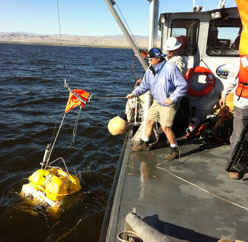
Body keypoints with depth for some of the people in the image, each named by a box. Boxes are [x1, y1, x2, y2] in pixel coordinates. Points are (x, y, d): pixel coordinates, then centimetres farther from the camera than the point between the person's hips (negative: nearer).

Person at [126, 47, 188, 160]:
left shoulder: (170, 68, -21)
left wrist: (172, 98, -23)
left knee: (166, 127, -12)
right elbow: (145, 85, 10)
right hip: (156, 102, 8)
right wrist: (134, 93, -3)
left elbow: (183, 85, -19)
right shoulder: (150, 70, 1)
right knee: (149, 121, 14)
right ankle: (144, 144, 33)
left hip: (168, 104, -7)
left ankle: (175, 150, 7)